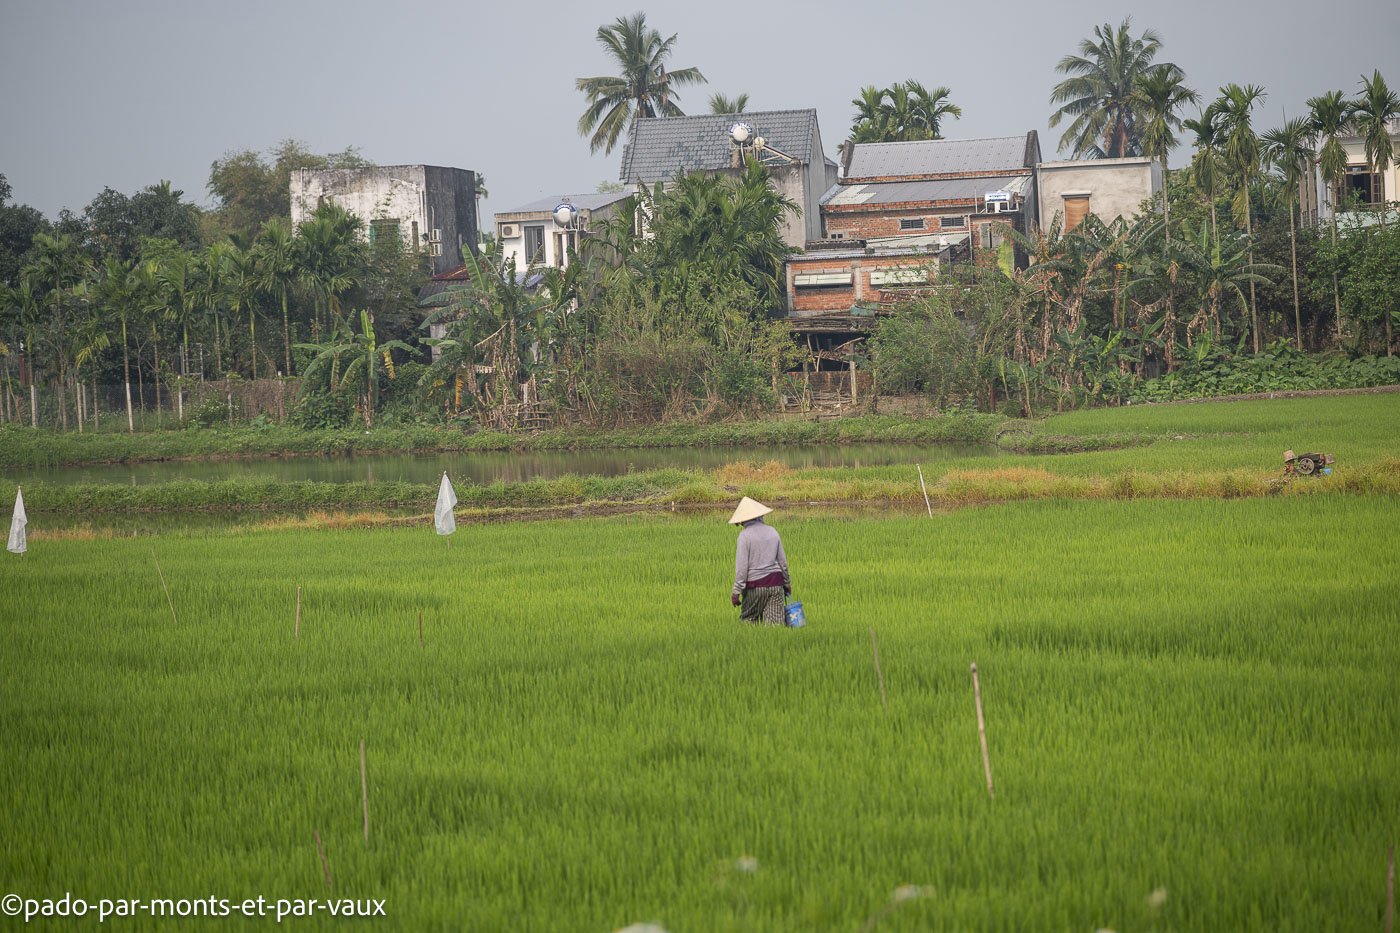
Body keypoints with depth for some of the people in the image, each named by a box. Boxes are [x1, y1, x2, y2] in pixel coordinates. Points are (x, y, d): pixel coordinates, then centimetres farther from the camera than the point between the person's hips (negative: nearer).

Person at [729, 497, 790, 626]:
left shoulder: (745, 535, -9)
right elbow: (782, 560, 14)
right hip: (775, 583, 4)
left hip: (755, 583, -4)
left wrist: (736, 591, -11)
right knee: (775, 623, 1)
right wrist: (787, 583, 25)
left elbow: (742, 565, -13)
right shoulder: (772, 532, 7)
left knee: (748, 620, 9)